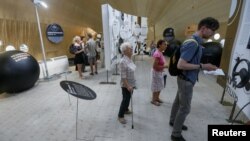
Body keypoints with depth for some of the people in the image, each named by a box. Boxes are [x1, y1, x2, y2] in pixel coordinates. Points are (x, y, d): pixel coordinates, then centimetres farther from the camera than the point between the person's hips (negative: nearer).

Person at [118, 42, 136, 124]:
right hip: (126, 85, -8)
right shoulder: (123, 61, -25)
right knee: (125, 99, 4)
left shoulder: (129, 59, 2)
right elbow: (123, 76, -25)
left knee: (128, 98, 23)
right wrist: (127, 86, -26)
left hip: (131, 83, 9)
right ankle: (120, 116, 22)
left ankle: (126, 110, 46)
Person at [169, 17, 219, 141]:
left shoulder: (195, 41, 7)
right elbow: (180, 65, -29)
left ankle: (173, 121, 44)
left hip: (185, 78, 10)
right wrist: (202, 66, -23)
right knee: (185, 108, 2)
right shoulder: (193, 43, -25)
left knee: (178, 102, 23)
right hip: (187, 80, -10)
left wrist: (203, 65, 9)